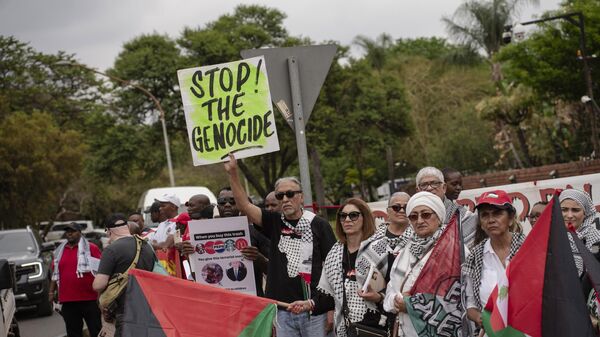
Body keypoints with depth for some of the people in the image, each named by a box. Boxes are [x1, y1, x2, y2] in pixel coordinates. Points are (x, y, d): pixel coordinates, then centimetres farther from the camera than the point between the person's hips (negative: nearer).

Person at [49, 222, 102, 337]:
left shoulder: (91, 248, -2)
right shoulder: (60, 251, 14)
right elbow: (55, 274, 21)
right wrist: (51, 291, 16)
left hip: (89, 299, -5)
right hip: (68, 301, 5)